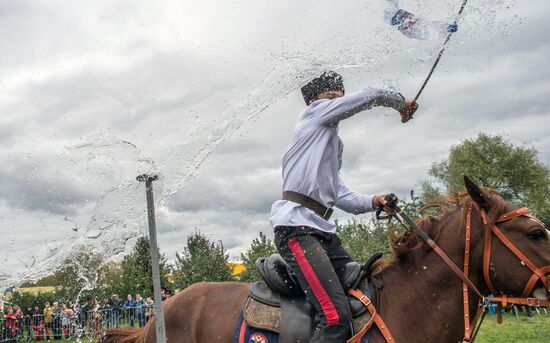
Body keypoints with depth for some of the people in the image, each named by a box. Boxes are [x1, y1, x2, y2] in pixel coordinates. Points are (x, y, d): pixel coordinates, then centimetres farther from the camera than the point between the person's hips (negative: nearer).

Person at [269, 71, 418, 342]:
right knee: (336, 315, -23)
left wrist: (373, 202, 9)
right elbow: (372, 96, 0)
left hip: (322, 228, 10)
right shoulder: (316, 113, 5)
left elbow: (338, 194, 25)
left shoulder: (333, 144, 30)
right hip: (296, 226, -10)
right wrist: (401, 103, 19)